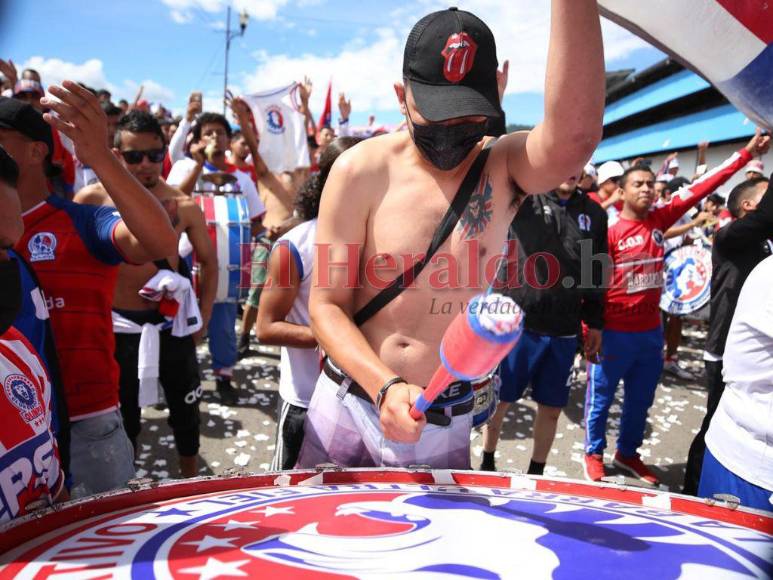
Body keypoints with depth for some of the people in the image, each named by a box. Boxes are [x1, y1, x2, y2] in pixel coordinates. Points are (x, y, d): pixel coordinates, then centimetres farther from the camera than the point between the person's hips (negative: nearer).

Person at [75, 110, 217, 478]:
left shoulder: (184, 206, -6)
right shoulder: (92, 199, -10)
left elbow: (208, 261, 6)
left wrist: (204, 315, 0)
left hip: (172, 323, 2)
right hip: (118, 327, -1)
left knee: (185, 409, 16)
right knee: (122, 417, 14)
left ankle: (190, 481, 39)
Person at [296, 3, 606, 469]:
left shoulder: (504, 168, -9)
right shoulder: (362, 170, -11)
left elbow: (574, 141, -35)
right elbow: (327, 305, -9)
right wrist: (384, 387, -24)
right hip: (348, 404, 1)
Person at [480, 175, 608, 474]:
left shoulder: (593, 213, 9)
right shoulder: (522, 198, -2)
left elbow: (596, 273, 13)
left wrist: (594, 322, 14)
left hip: (564, 332, 4)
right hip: (516, 323, -3)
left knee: (551, 408, 12)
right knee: (499, 400, 9)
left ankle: (536, 472, 32)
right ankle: (487, 464, 32)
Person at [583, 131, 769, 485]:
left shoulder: (659, 220, 3)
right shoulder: (609, 233, -13)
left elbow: (699, 189, 2)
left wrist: (746, 153, 1)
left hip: (651, 331, 6)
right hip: (614, 332, -6)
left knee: (640, 400, 18)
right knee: (600, 399, 9)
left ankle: (628, 453, 36)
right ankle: (594, 454, 28)